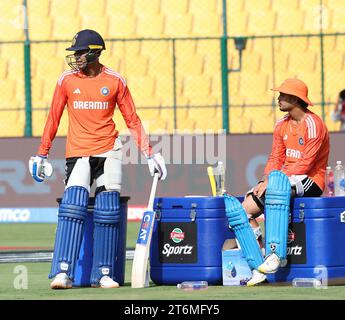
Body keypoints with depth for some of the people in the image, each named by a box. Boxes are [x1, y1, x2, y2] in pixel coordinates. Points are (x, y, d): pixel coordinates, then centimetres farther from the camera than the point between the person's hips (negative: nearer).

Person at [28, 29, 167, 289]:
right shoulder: (67, 80, 4)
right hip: (78, 153, -1)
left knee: (108, 213, -3)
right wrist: (42, 154, 8)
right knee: (73, 207, -16)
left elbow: (133, 120, 6)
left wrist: (150, 153, 2)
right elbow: (54, 118, 10)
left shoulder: (115, 81, 2)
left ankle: (103, 274, 4)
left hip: (108, 151, 1)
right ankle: (63, 272, -20)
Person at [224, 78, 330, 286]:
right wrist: (265, 180, -9)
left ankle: (275, 252, -47)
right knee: (243, 209, -11)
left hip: (310, 181, -8)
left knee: (278, 182, -41)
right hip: (286, 178, 8)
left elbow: (305, 164, -19)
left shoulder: (313, 124, -12)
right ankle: (258, 267, -16)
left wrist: (272, 179, -22)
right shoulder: (282, 125, 13)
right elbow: (276, 158, 12)